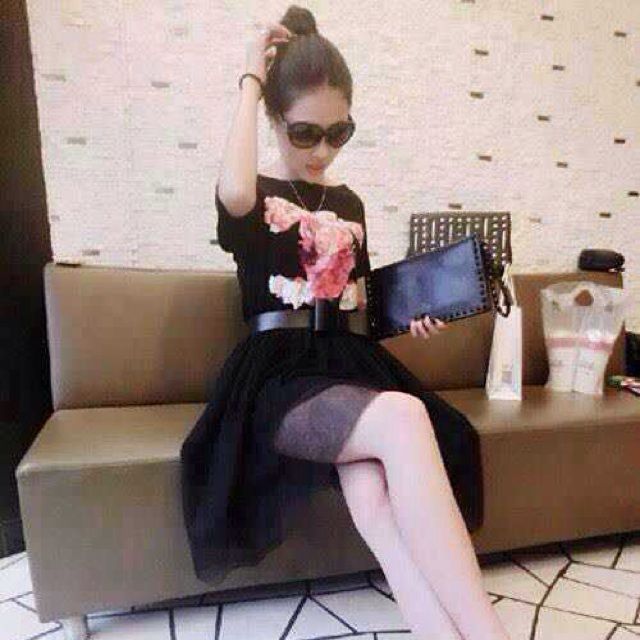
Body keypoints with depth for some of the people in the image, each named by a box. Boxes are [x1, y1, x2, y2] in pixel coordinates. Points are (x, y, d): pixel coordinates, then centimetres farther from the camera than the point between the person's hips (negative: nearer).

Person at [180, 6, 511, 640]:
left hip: (351, 367, 4)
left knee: (373, 496, -30)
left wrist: (408, 319, 3)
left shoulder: (348, 203, 18)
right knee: (403, 420, -35)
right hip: (279, 376, -4)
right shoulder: (250, 194, 5)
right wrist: (251, 81, -9)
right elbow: (236, 195, -25)